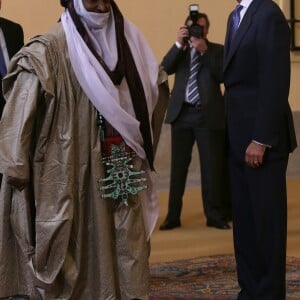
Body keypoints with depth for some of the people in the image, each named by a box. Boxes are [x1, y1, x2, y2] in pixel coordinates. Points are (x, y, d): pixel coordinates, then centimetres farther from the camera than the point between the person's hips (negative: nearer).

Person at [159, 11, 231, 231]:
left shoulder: (217, 50, 6)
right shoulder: (180, 51, 13)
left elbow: (222, 75, -8)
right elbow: (166, 68, -3)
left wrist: (204, 51, -14)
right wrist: (179, 44, -13)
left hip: (208, 114, -2)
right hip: (182, 113, 2)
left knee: (212, 167, 0)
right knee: (178, 166, 4)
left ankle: (215, 215, 8)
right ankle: (173, 216, 9)